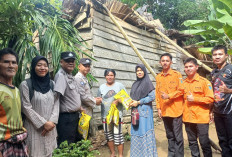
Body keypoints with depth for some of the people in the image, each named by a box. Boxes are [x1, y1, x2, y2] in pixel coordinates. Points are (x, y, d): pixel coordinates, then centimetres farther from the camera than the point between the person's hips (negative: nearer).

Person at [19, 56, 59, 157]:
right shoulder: (25, 84, -7)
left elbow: (56, 103, 4)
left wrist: (52, 122, -9)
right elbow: (26, 108, -10)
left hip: (50, 127, 4)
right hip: (34, 128, -4)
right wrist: (43, 123, -12)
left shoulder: (51, 83, 8)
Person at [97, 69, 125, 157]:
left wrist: (118, 101, -16)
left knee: (118, 135, -4)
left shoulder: (120, 85, 2)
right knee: (108, 135, 11)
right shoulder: (102, 87, 10)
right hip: (105, 115, 3)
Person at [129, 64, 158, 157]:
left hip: (144, 110, -6)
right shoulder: (135, 84, 14)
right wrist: (132, 102, -5)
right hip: (135, 111, 6)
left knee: (144, 131, -3)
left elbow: (152, 97, -11)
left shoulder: (148, 82, -4)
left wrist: (138, 102, -14)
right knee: (136, 132, 9)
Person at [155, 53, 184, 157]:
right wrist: (159, 108, 7)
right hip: (164, 111, 5)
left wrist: (168, 96, -20)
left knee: (178, 136, 2)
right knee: (169, 135, 16)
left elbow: (181, 90, -9)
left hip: (175, 110, -4)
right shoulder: (158, 77, 10)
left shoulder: (177, 75, -4)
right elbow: (157, 93, 11)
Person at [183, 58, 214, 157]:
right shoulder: (183, 83, 7)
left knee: (204, 142, 5)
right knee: (192, 142, 16)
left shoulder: (204, 81, -6)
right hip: (188, 118, 5)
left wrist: (194, 99, -15)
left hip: (201, 118, -4)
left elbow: (210, 99, -11)